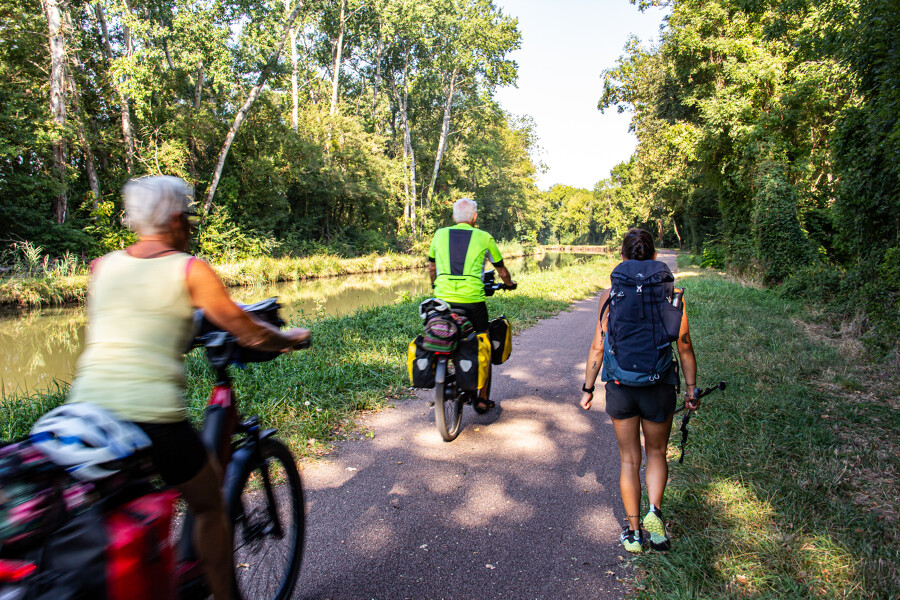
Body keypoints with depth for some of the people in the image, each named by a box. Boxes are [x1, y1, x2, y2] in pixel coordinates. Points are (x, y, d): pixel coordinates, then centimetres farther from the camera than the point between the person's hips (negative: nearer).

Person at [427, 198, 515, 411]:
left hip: (443, 298, 2)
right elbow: (501, 270, 15)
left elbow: (431, 267, 22)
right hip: (472, 300, -2)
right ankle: (482, 399, 20)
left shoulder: (440, 234, 10)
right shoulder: (484, 238, 5)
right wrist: (509, 283, 37)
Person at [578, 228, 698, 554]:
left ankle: (633, 532, 23)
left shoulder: (611, 295, -6)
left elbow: (598, 347, -5)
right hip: (659, 387, 1)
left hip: (620, 386, 0)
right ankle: (654, 511, 5)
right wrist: (691, 389, 10)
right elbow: (685, 348, -1)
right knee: (656, 453, 24)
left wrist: (588, 388, 5)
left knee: (628, 459, 16)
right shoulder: (671, 294, -5)